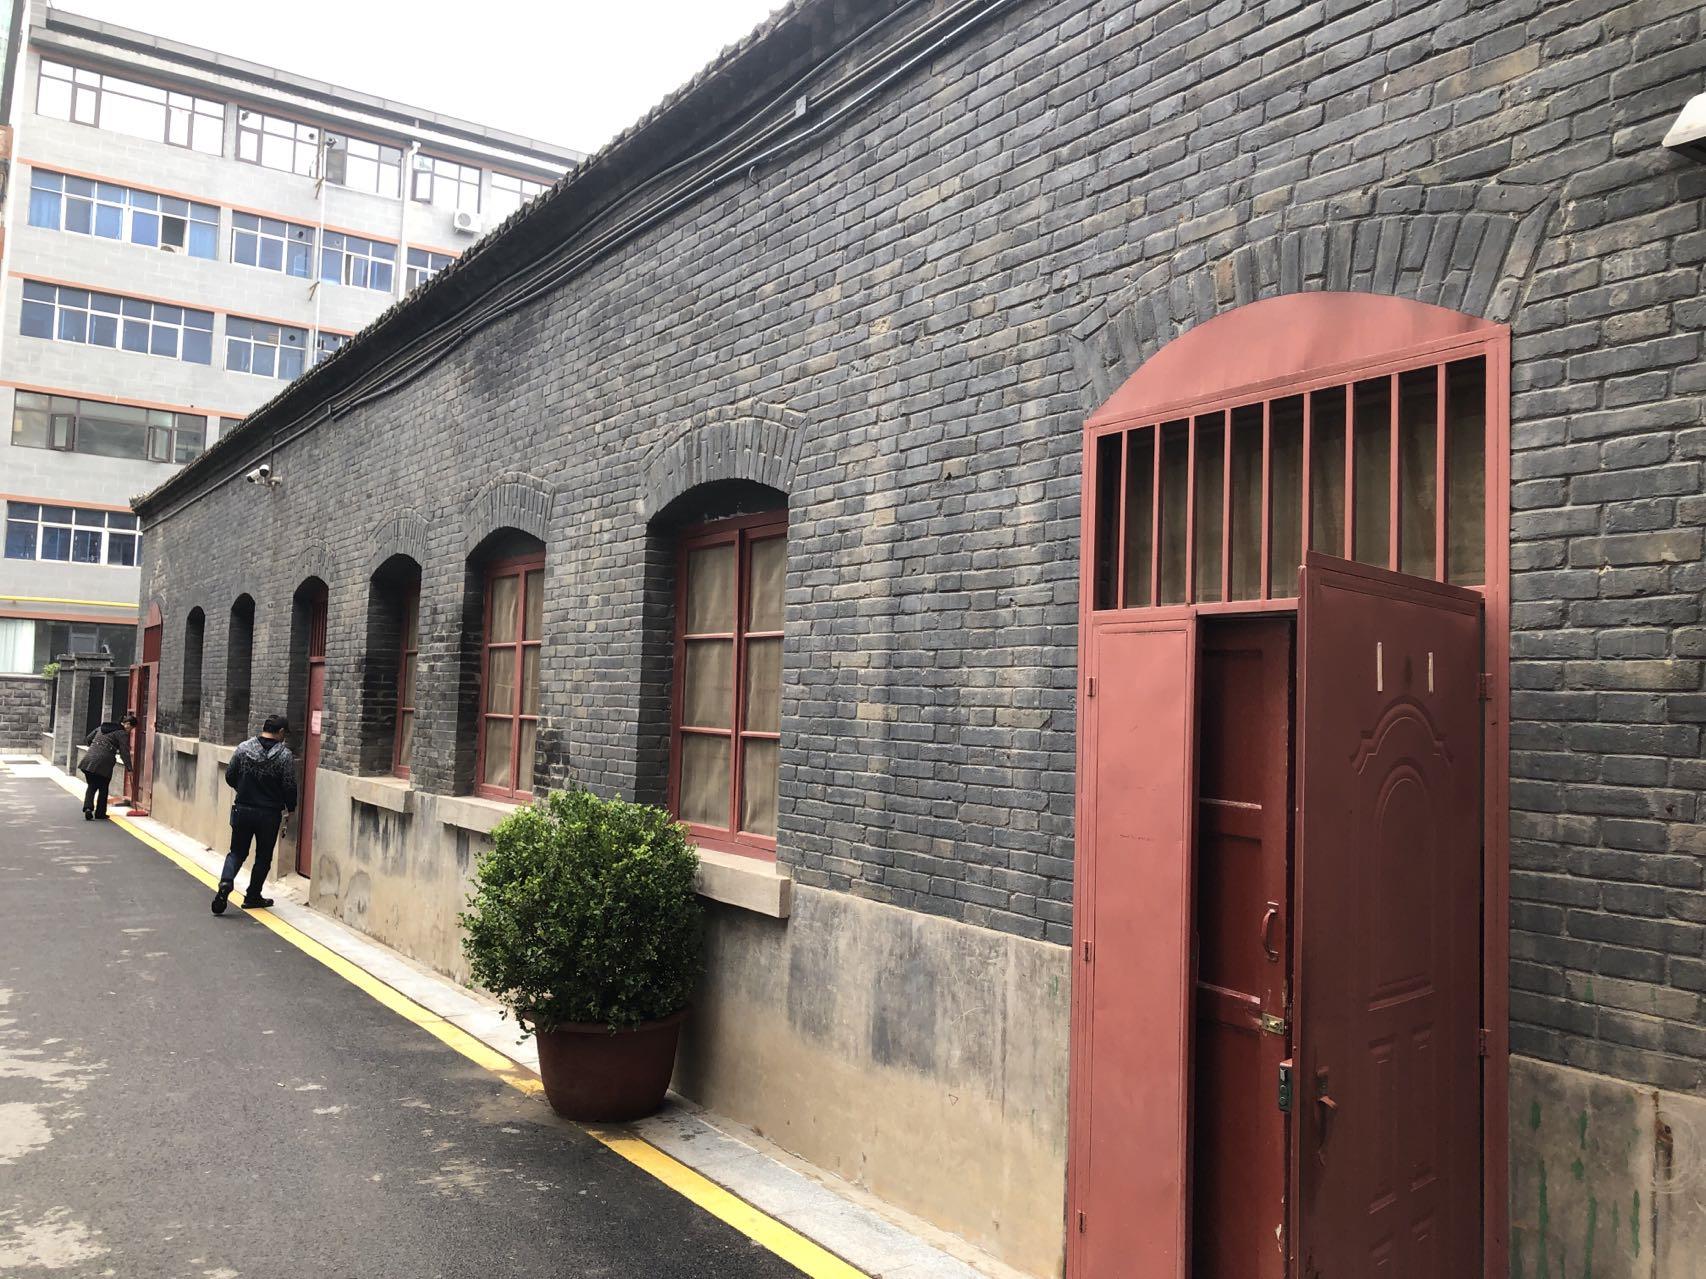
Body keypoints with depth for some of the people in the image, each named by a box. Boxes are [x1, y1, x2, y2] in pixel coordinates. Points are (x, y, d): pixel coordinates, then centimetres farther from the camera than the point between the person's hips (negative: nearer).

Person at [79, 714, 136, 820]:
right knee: (103, 788, 10)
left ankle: (88, 807, -7)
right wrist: (129, 767, -3)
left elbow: (89, 739, 25)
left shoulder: (103, 727, 18)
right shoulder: (123, 734, -3)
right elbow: (124, 752, -7)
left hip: (89, 759, 5)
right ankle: (100, 813, 15)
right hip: (103, 762, -5)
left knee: (92, 786, 14)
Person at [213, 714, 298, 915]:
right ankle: (253, 897, 19)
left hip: (242, 810, 2)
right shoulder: (285, 755, -11)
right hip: (270, 814, -2)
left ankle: (226, 882, -10)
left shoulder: (243, 748, -2)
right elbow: (289, 786, -10)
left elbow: (230, 777, 3)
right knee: (263, 857, 13)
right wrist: (290, 808, 7)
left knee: (237, 852, 15)